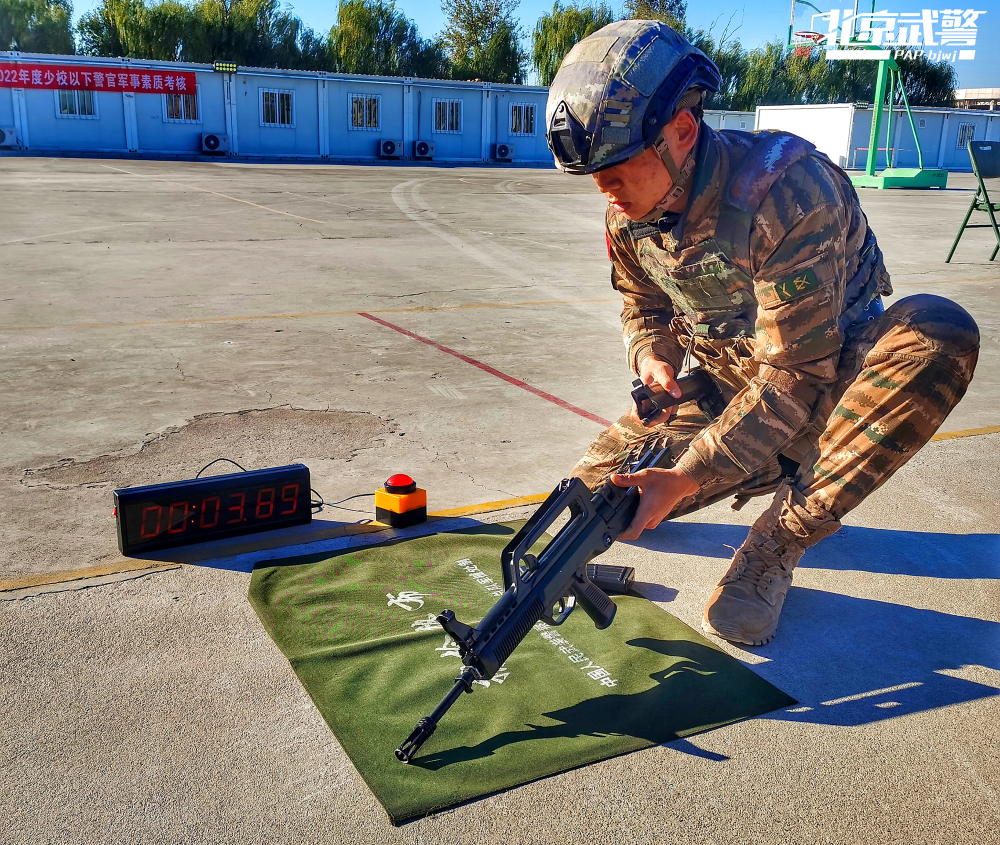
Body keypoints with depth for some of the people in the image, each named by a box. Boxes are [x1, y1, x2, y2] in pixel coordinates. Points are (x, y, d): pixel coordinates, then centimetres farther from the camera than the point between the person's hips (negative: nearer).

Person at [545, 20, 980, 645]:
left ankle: (782, 538, -24)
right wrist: (653, 355, -15)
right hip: (725, 390, 5)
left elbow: (794, 377, -32)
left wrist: (687, 478, -37)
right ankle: (779, 470, 9)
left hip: (828, 382, -4)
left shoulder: (786, 188, -31)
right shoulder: (627, 213, -10)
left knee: (938, 335, -38)